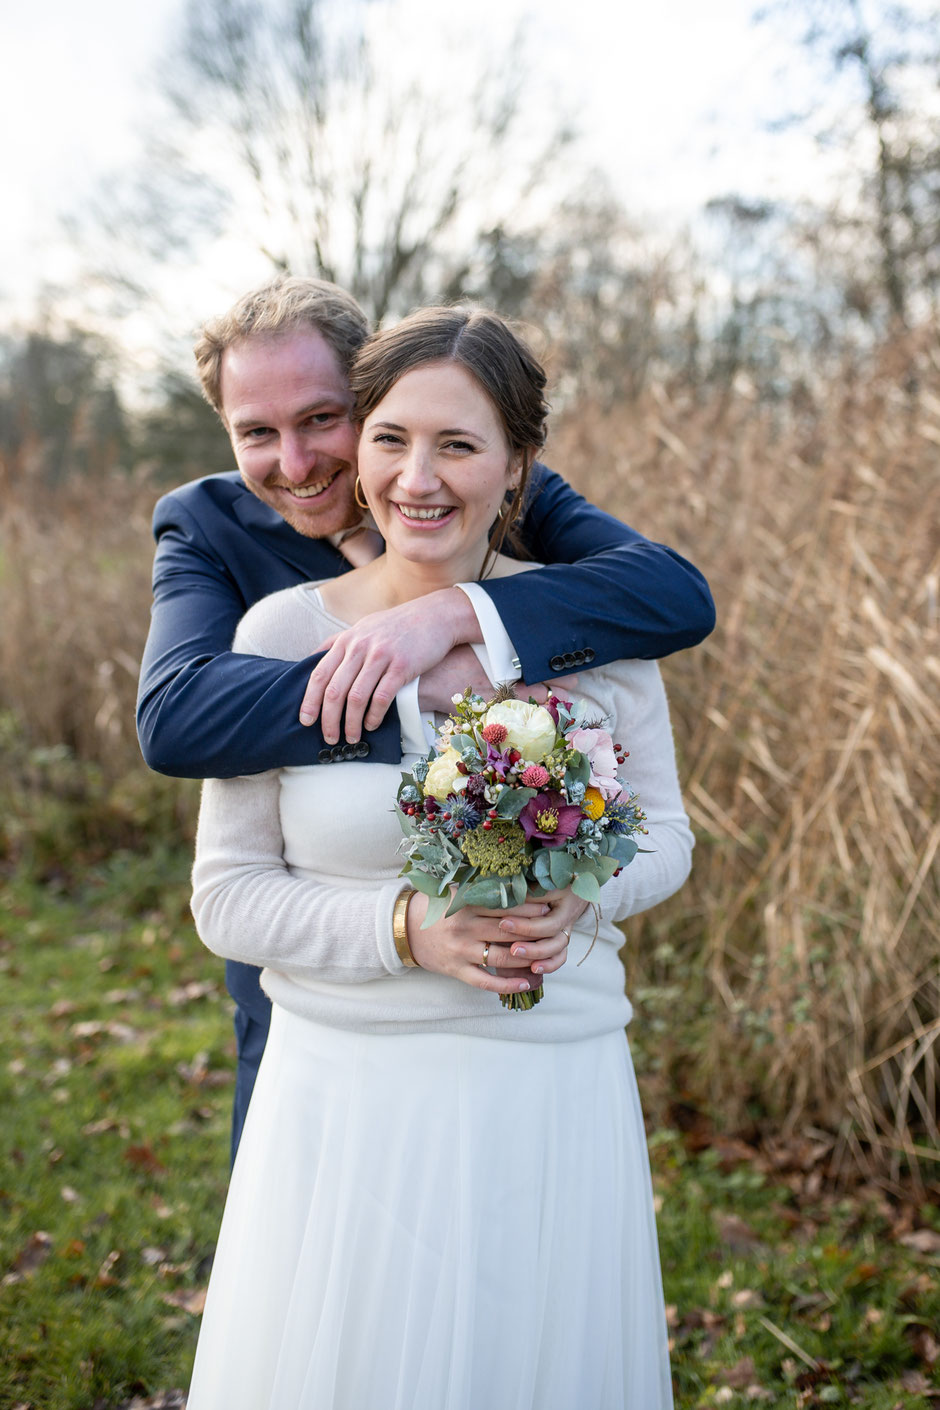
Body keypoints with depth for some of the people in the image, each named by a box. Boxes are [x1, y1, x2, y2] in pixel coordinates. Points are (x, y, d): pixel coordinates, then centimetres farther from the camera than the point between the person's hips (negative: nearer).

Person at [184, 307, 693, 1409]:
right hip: (348, 1095, -1)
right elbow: (226, 895, -4)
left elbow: (664, 835, 6)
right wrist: (404, 927, -19)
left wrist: (577, 892, -15)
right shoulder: (282, 632, -7)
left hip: (558, 1093, 1)